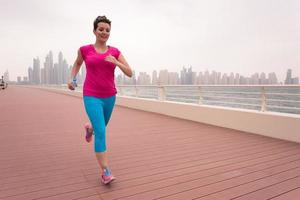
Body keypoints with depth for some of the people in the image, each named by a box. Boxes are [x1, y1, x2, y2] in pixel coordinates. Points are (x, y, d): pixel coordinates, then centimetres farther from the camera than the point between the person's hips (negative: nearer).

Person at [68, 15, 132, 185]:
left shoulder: (115, 52, 2)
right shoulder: (85, 49, -1)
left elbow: (130, 73, -2)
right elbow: (77, 63, 21)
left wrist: (116, 62, -18)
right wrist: (72, 79, 7)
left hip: (110, 96, 4)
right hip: (92, 97, -3)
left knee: (102, 126, 24)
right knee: (101, 132, -15)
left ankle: (90, 128, 62)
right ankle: (105, 172, -5)